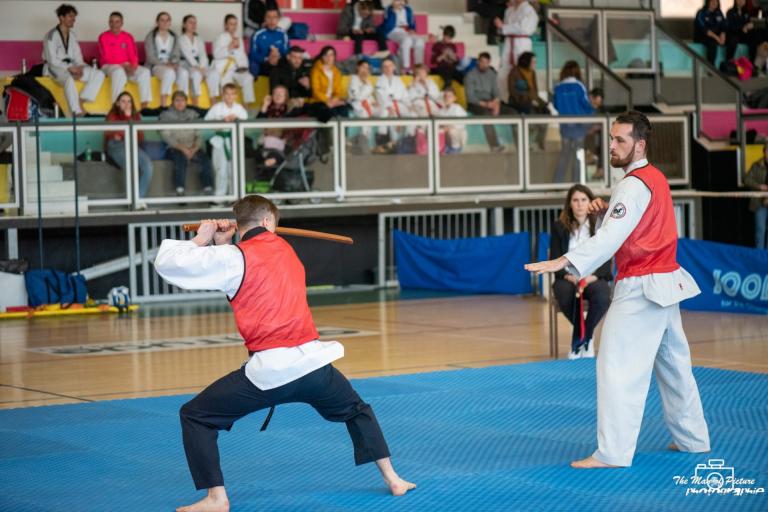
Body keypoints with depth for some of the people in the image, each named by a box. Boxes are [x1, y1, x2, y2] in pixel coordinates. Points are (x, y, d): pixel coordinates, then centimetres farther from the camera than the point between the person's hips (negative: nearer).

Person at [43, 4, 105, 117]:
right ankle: (77, 112, -45)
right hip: (55, 67, -7)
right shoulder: (52, 35, -9)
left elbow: (77, 56, 13)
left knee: (99, 74, -12)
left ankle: (81, 102, -22)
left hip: (71, 66, 7)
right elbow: (52, 59, -14)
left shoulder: (72, 35, 13)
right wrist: (70, 68, -20)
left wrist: (79, 68, -8)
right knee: (69, 78, -42)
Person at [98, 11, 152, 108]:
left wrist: (133, 66, -17)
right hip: (109, 66, -4)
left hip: (127, 66, 4)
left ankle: (144, 105, -27)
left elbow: (134, 56, 6)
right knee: (119, 72, -39)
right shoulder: (103, 37, -1)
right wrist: (123, 64, -17)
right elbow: (106, 57, -8)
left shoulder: (128, 37, 11)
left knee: (145, 72, -23)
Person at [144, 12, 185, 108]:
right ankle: (163, 105, -40)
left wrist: (174, 63, -13)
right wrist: (165, 64, -19)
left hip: (171, 65, 4)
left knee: (184, 72, -30)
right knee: (169, 72, -38)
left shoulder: (174, 38, 14)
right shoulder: (151, 37, 1)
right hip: (156, 66, -4)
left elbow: (176, 55, 10)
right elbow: (151, 57, -6)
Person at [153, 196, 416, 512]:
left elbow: (166, 262, -4)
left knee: (195, 416, 6)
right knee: (357, 411, 33)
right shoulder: (283, 249, 15)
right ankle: (392, 478, 33)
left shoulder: (235, 258, -3)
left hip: (270, 369, -5)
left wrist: (202, 240, 11)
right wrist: (224, 247, 22)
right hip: (312, 360, 5)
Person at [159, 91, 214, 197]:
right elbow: (166, 136, -4)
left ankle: (209, 191, -30)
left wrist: (195, 148, -11)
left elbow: (198, 135, 10)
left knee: (205, 159, -27)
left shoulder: (193, 114, 17)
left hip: (192, 148, 3)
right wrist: (182, 148, -16)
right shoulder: (166, 115, 8)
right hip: (174, 148, -3)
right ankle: (180, 192, -42)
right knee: (181, 158, -37)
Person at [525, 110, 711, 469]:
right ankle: (693, 438, 29)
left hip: (640, 289, -10)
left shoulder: (634, 185, -16)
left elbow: (610, 237, -27)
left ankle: (613, 452, -11)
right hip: (666, 282, 10)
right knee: (673, 365, 19)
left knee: (618, 369, -10)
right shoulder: (654, 178, 13)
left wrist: (564, 262, -37)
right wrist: (605, 209, 0)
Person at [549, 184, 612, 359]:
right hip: (568, 279, 0)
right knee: (565, 295, -36)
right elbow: (554, 260, 1)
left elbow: (606, 260, -1)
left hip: (593, 278, 0)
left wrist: (592, 277, -21)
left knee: (602, 296, -36)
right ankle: (582, 334, -3)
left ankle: (585, 335, -6)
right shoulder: (559, 227, 4)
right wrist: (567, 276, -19)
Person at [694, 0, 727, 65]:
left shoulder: (719, 13, 10)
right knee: (712, 43, -37)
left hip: (717, 36, 6)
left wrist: (722, 36, -19)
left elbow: (723, 27, 3)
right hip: (702, 37, -6)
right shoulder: (701, 13, -7)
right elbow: (704, 29, -19)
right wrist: (716, 37, -27)